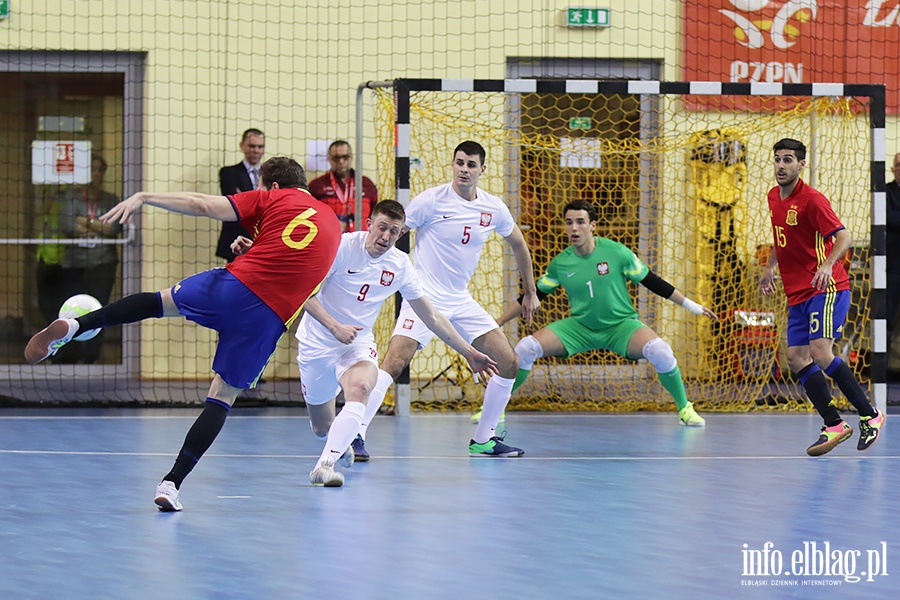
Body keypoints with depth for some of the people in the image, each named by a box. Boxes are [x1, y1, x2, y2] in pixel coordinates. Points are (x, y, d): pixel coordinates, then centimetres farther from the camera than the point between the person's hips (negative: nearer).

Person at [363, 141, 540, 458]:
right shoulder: (431, 200, -12)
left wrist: (530, 292, 24)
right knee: (393, 364, -22)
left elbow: (518, 244, 20)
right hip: (424, 297, -5)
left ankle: (484, 440, 14)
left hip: (462, 301, 5)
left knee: (509, 363, 1)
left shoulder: (494, 208, 3)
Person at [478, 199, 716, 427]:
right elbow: (533, 295, 8)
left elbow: (651, 281, -3)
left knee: (659, 351, -32)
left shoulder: (617, 252, -12)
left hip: (621, 324, -2)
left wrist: (691, 305, -1)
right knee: (525, 348, -16)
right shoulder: (560, 263, -5)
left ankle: (684, 409, -9)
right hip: (579, 327, 2)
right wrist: (499, 321, 10)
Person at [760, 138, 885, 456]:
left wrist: (827, 265, -37)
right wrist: (770, 266, 22)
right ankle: (834, 425, 5)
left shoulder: (812, 200, -14)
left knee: (821, 353, -20)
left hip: (826, 288, -9)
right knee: (797, 360, 0)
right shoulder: (774, 197, 11)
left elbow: (843, 237, -21)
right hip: (797, 295, 9)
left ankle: (870, 415, -9)